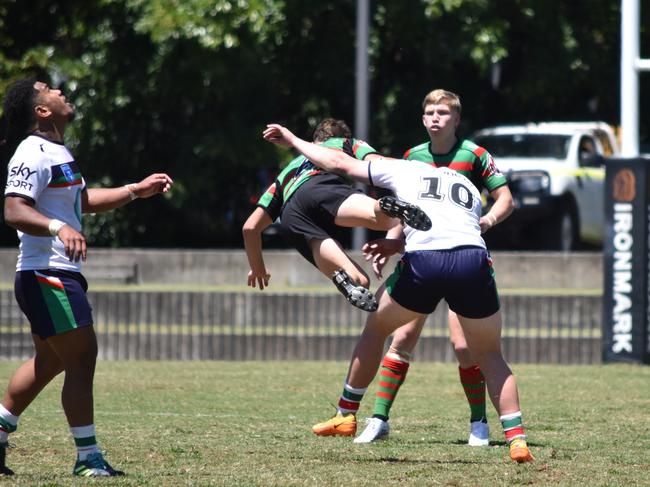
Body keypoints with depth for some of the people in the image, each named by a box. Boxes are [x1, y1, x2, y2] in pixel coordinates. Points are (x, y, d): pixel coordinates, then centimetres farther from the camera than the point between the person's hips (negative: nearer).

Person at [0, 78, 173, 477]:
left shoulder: (57, 152, 18)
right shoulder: (33, 154, -15)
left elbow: (83, 201, 31)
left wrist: (137, 190, 28)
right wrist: (59, 228, -40)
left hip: (61, 275, 11)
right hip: (46, 274, -11)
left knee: (48, 362, 17)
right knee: (82, 357, -11)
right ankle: (88, 459, -8)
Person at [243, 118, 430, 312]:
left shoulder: (287, 174, 44)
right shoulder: (348, 144, 37)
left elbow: (250, 227, 38)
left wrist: (258, 268, 52)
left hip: (291, 218, 3)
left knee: (359, 281, -11)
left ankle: (343, 275, -46)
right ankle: (388, 208, -61)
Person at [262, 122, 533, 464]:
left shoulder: (405, 170, 25)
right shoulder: (470, 190, 34)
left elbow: (340, 163, 27)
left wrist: (293, 140, 41)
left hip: (424, 262, -2)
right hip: (474, 260, 2)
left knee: (376, 326, 24)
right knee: (489, 355, 18)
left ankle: (346, 415, 31)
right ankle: (517, 439, 3)